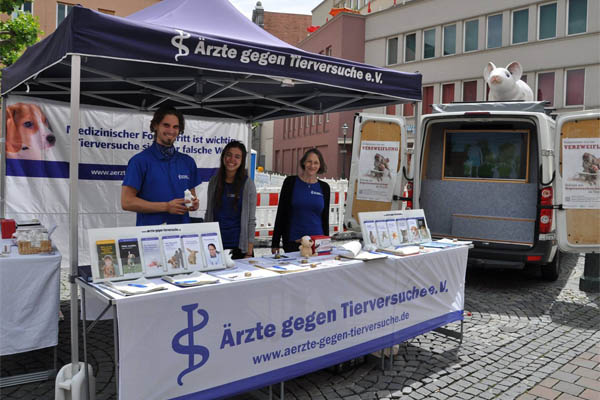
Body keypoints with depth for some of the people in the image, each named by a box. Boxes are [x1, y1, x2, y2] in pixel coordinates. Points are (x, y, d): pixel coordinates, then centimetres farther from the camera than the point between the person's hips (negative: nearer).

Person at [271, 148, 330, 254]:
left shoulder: (324, 187, 7)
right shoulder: (291, 182, 1)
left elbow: (325, 218, 13)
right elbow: (281, 213, 2)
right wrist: (275, 243, 0)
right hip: (293, 243, -2)